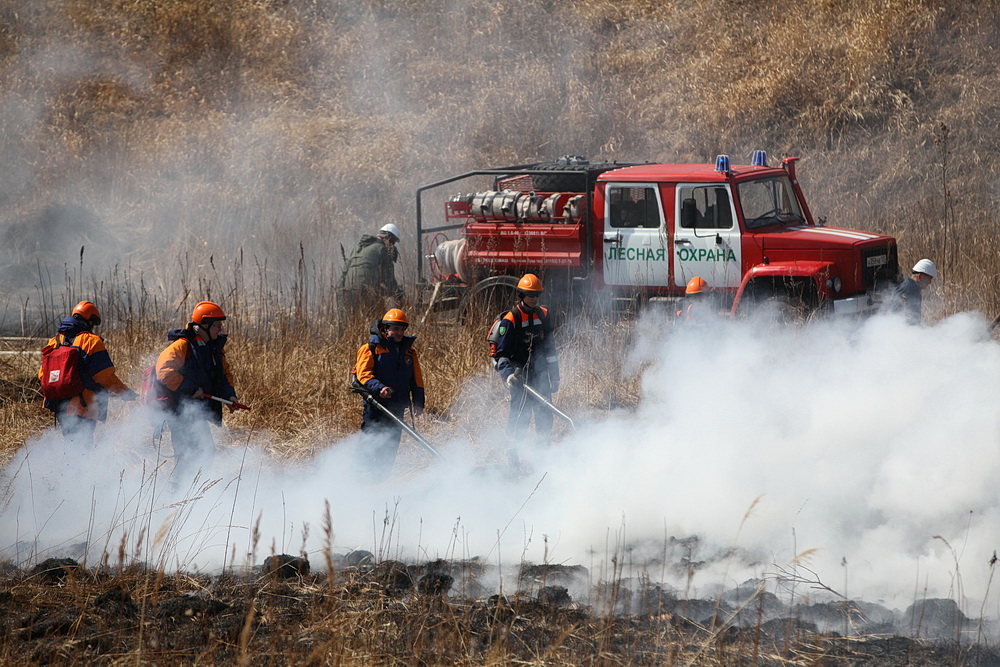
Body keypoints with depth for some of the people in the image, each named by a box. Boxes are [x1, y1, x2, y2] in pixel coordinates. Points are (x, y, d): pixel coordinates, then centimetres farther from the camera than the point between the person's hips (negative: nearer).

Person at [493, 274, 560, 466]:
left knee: (545, 414, 7)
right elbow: (500, 354, -10)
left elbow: (550, 348, 18)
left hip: (541, 374, 6)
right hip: (520, 375, -6)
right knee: (521, 412, -12)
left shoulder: (543, 315, 10)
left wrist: (554, 376, 16)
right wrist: (508, 374, -26)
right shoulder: (511, 320, -9)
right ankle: (512, 454, -4)